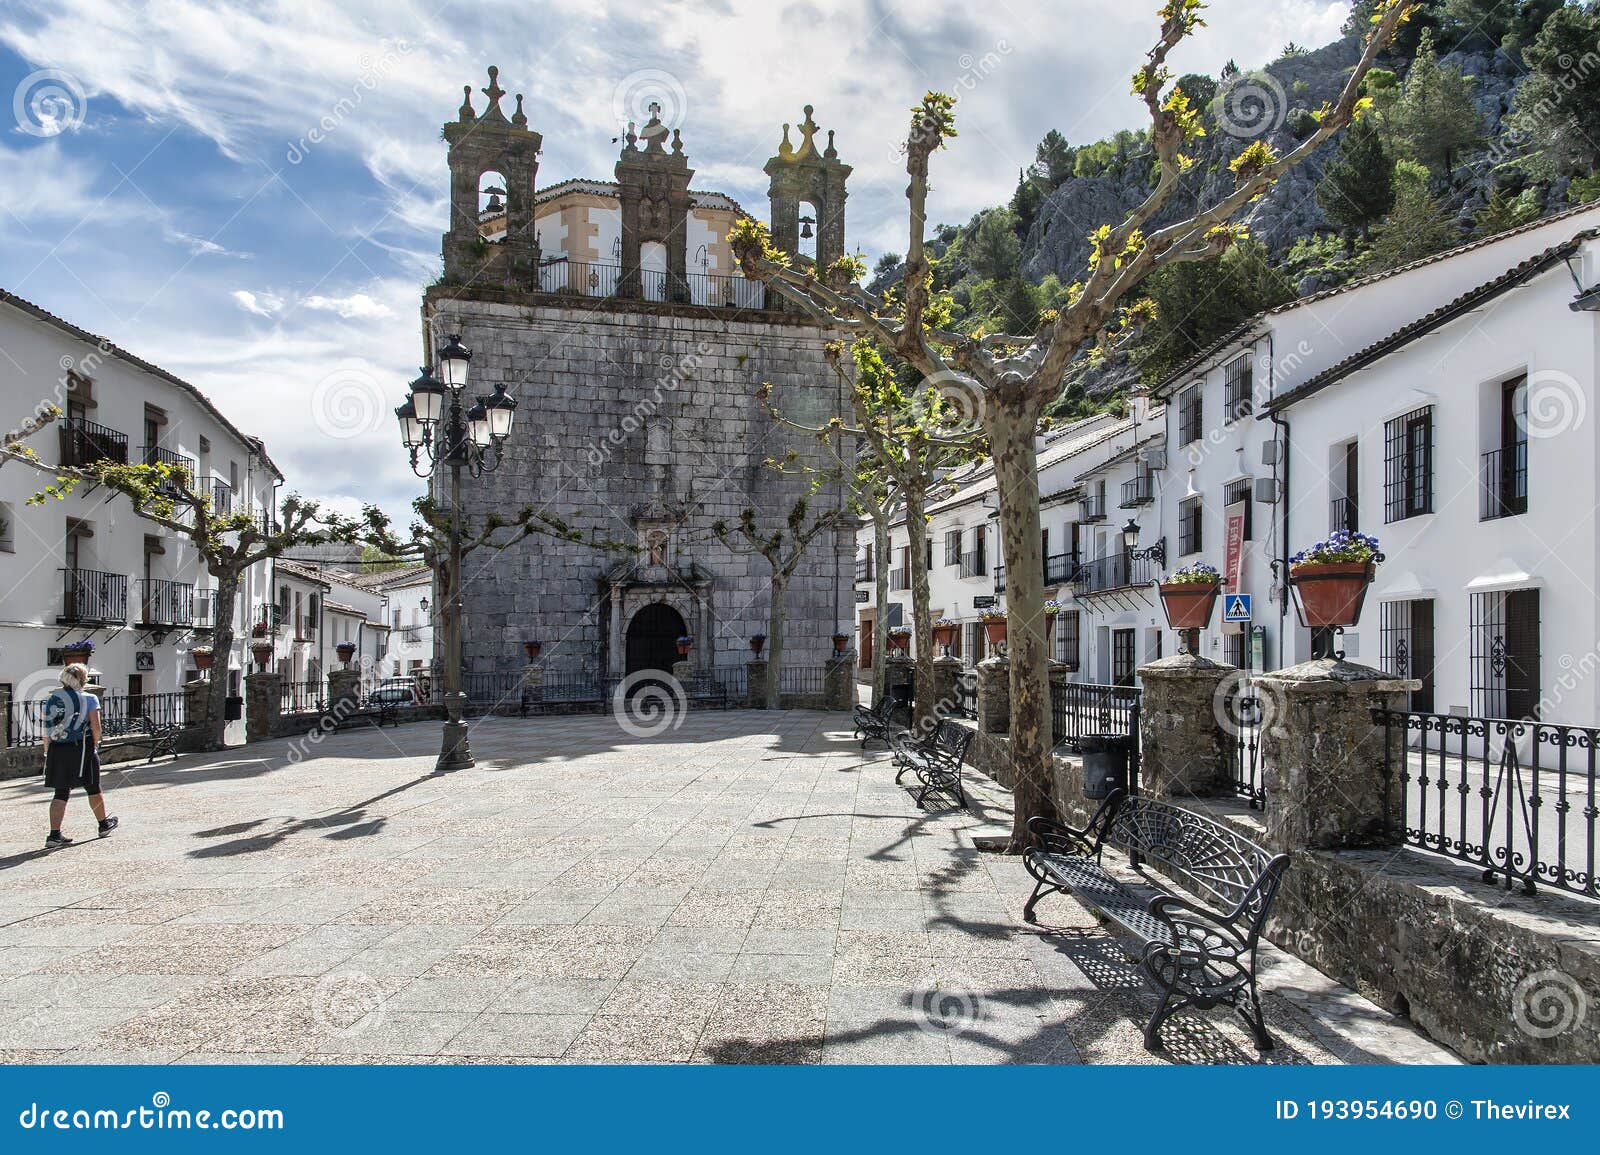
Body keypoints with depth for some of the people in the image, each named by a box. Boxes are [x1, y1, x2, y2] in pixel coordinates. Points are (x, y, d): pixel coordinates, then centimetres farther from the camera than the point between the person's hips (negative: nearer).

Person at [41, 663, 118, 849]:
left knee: (61, 793, 5)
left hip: (57, 750, 3)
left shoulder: (51, 698, 7)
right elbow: (96, 727, -11)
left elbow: (46, 729, 5)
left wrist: (47, 752, 10)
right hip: (82, 749, -3)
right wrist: (95, 744, 4)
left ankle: (54, 834, -6)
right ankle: (104, 824, 29)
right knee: (93, 789, 13)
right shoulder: (89, 698, -5)